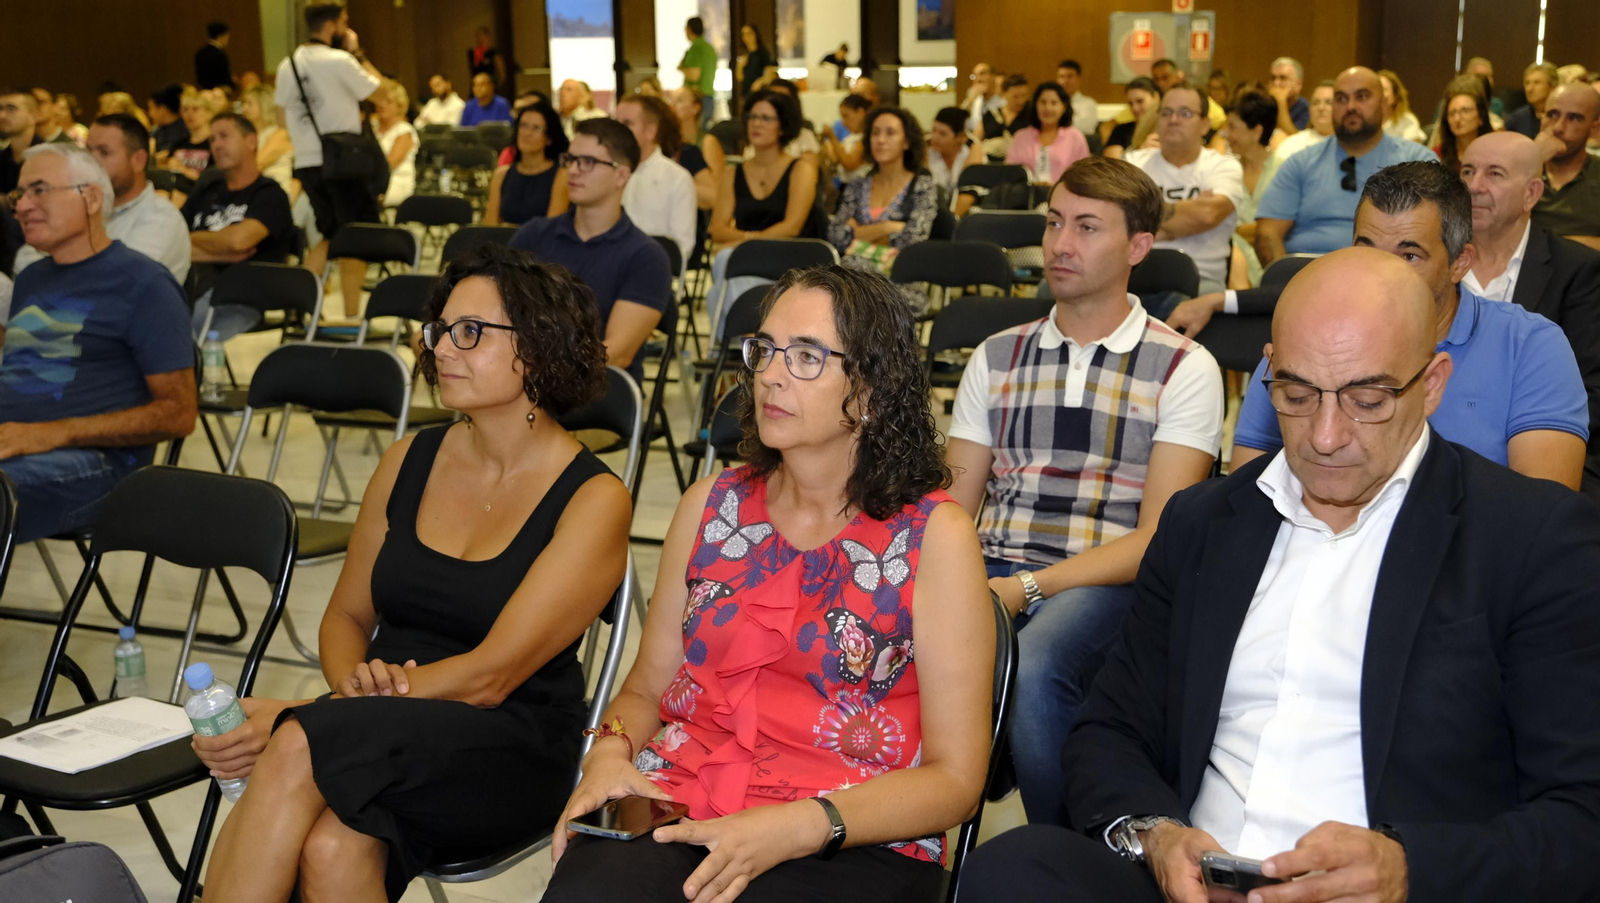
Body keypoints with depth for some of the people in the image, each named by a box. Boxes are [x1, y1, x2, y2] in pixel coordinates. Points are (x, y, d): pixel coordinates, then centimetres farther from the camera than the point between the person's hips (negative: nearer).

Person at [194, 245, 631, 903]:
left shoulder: (593, 501, -7)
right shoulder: (410, 461, 10)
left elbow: (489, 676, -14)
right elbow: (347, 614, 19)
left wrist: (294, 718, -19)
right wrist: (354, 682, -6)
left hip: (508, 752, -3)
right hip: (383, 735, 4)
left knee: (299, 749, -32)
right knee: (333, 849, -34)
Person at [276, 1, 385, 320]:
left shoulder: (287, 66, 8)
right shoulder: (340, 61, -12)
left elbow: (285, 117, 15)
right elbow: (379, 92, -6)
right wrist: (358, 54, 1)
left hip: (306, 162, 7)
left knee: (328, 235, 20)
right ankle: (351, 316, -3)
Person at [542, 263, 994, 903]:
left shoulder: (934, 535, -1)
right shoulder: (712, 504, 13)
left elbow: (953, 779, -4)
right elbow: (646, 688, 19)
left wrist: (795, 829, -18)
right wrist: (610, 753, -5)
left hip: (854, 845, -3)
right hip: (678, 810, 4)